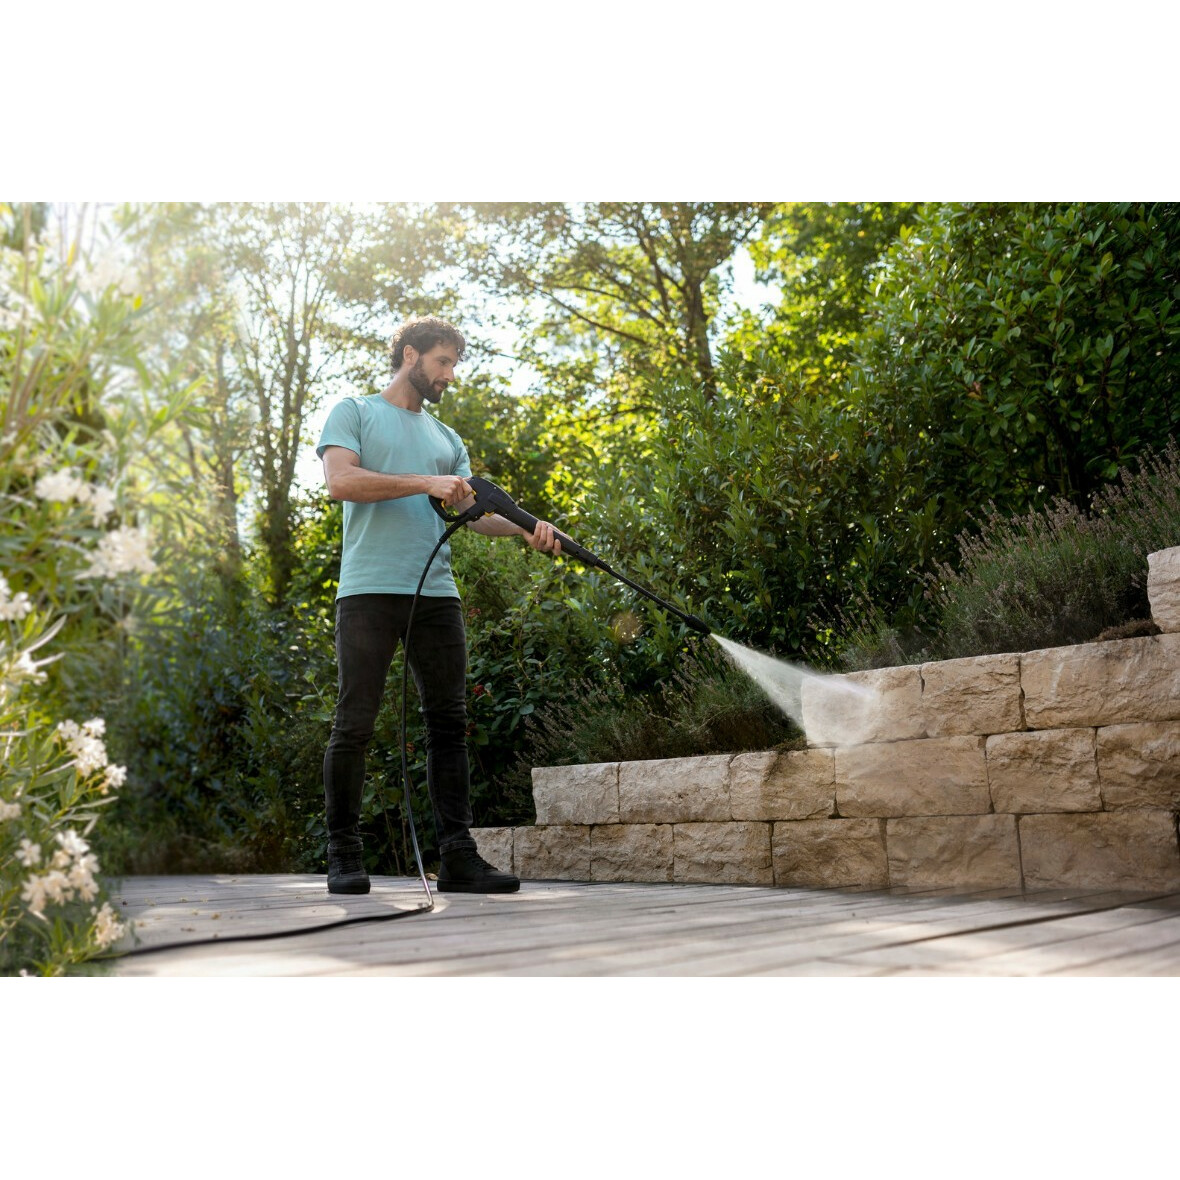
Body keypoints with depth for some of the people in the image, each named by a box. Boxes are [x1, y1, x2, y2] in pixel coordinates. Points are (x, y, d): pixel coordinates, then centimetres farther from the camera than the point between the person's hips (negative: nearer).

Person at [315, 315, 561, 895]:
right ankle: (343, 856, 5)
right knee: (354, 725, -5)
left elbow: (473, 512, 14)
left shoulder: (447, 438, 25)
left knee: (449, 724, 0)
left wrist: (525, 528, -6)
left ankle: (458, 856, 1)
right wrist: (424, 483, -12)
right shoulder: (355, 412, 10)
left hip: (436, 592, 6)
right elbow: (340, 480, -8)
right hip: (370, 588, -5)